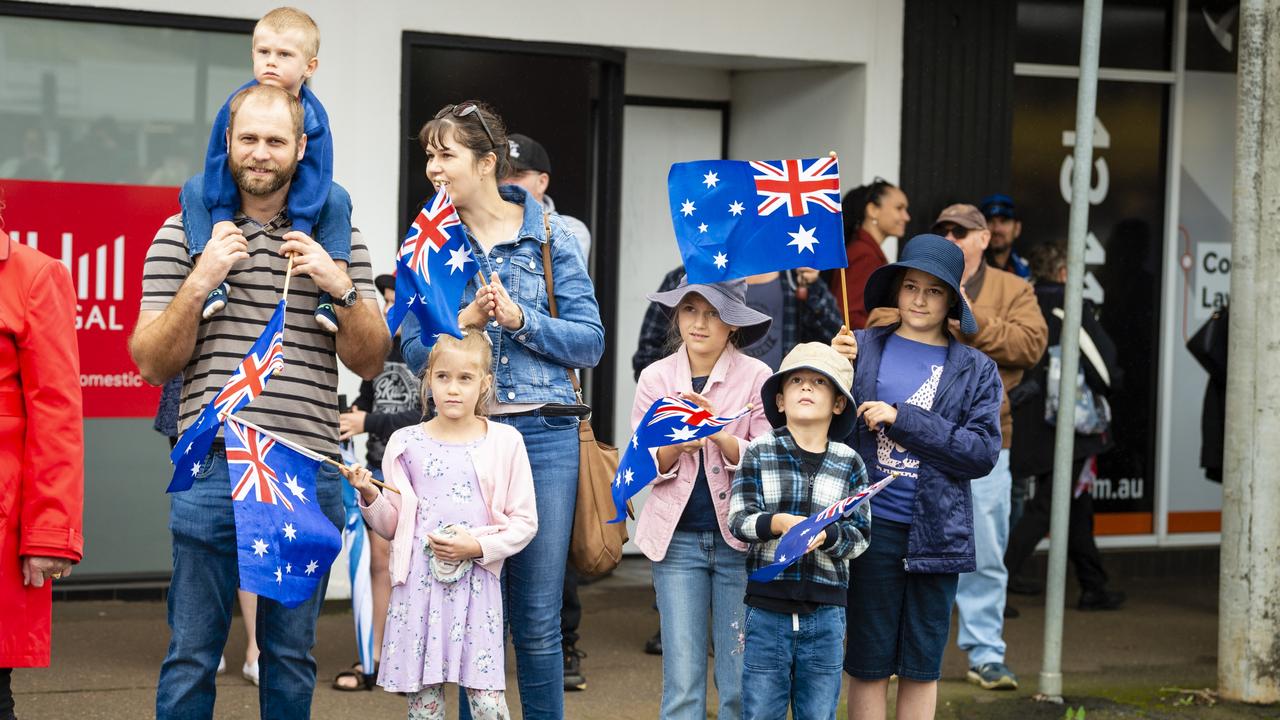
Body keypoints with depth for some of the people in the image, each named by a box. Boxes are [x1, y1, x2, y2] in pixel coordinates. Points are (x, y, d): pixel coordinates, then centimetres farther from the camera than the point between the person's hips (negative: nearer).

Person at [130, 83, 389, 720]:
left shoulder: (338, 239, 10)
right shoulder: (182, 235, 5)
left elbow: (368, 362, 8)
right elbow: (151, 363, 1)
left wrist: (341, 287, -9)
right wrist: (199, 282, -13)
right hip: (215, 469, -2)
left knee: (291, 655, 10)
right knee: (192, 654, 1)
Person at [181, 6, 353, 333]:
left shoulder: (313, 116, -21)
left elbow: (313, 175, -21)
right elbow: (219, 161, -19)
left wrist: (301, 228, -31)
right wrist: (221, 218, -26)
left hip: (291, 193, 0)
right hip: (238, 189, 0)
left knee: (337, 198, -25)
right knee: (195, 188, -26)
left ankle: (331, 293, -26)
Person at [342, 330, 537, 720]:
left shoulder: (505, 442, 2)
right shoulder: (406, 444, 6)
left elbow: (524, 522, 3)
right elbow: (393, 526, 10)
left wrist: (478, 546, -11)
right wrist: (369, 496, -8)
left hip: (477, 582, -1)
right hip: (419, 583, 1)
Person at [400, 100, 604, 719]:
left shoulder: (549, 236, 2)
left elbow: (590, 341, 0)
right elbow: (416, 353, 3)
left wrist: (519, 319, -12)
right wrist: (464, 321, -14)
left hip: (545, 433, -1)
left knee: (538, 616, 2)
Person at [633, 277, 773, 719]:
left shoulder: (755, 376, -2)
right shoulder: (655, 378, 5)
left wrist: (720, 435, -23)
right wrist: (676, 443, -18)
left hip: (738, 538, -1)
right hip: (677, 538, 1)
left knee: (741, 682, 2)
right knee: (681, 682, 0)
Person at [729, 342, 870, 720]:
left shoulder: (849, 464, 4)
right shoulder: (759, 453, 1)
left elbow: (860, 533, 1)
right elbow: (738, 519, -5)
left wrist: (827, 536, -20)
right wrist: (779, 523, -25)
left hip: (825, 613, 1)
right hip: (767, 607, -1)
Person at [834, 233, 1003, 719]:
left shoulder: (975, 371, 5)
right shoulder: (863, 348, 5)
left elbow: (983, 452, -6)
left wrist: (901, 419, -12)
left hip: (936, 532, 1)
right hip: (872, 528, -1)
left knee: (922, 665, 8)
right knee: (868, 663, 4)